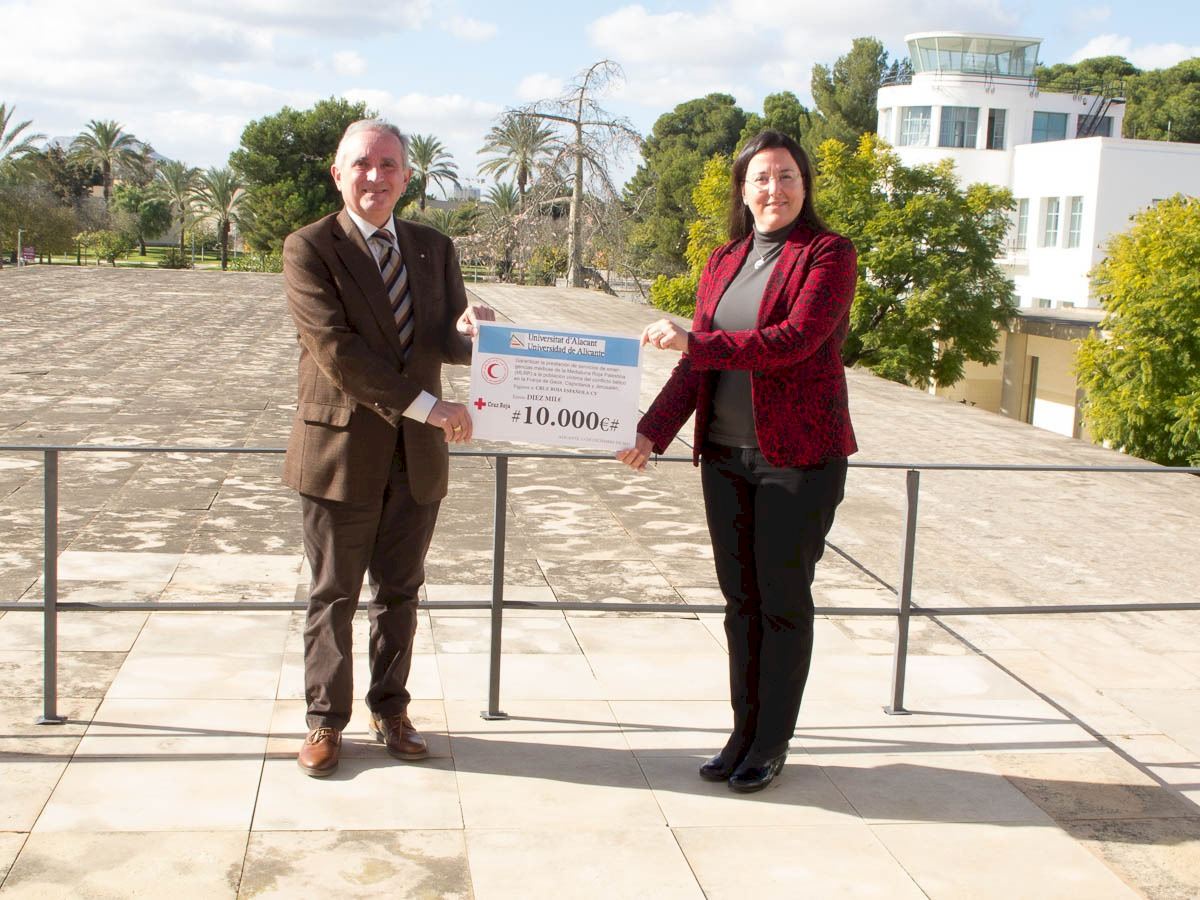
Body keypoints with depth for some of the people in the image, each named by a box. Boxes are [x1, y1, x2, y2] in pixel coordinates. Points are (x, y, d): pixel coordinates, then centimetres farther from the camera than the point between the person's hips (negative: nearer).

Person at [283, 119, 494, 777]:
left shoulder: (434, 249, 9)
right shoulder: (310, 249, -7)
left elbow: (449, 345, 2)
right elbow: (336, 351, -18)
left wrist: (467, 331, -24)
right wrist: (427, 405, -21)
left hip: (416, 452, 4)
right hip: (341, 448, -4)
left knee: (399, 591, 14)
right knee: (334, 595, 8)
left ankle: (390, 709, 29)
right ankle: (325, 720, 22)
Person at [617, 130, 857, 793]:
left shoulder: (829, 255, -6)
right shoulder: (722, 264, 12)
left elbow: (794, 340, -20)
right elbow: (697, 361, 9)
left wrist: (693, 342, -22)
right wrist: (652, 432, -3)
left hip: (799, 454, -5)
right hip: (725, 456, 6)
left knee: (783, 602, 3)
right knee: (740, 599, 12)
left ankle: (771, 746, 16)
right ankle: (743, 734, 24)